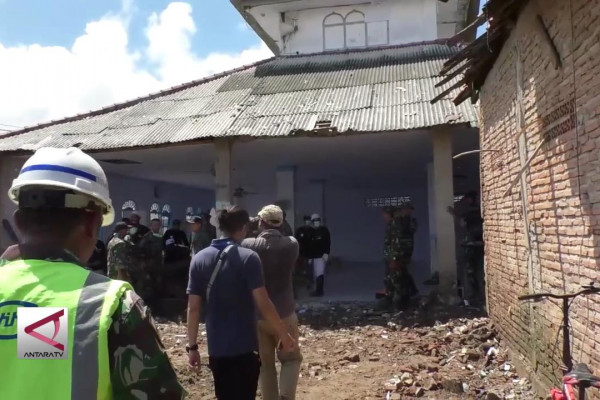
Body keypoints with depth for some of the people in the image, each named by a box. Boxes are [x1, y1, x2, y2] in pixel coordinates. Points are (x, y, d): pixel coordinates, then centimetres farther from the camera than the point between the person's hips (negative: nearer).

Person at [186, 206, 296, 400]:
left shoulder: (199, 259, 1)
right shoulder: (248, 257, -12)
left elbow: (193, 308, 1)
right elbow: (263, 303, -14)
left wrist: (192, 346, 8)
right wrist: (284, 334, -4)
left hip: (216, 348, 5)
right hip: (244, 347, -4)